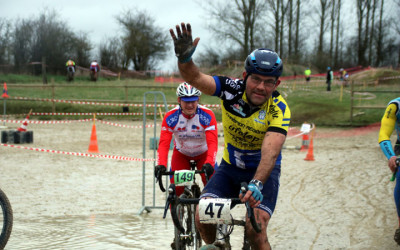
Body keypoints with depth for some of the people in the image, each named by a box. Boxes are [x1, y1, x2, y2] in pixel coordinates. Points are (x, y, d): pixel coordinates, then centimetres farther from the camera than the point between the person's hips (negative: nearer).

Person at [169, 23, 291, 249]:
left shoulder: (279, 109, -24)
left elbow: (270, 151, -37)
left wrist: (256, 184, -53)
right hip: (230, 167, 3)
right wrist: (185, 58, -53)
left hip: (263, 171, -2)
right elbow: (195, 78, -31)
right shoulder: (232, 89, -17)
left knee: (256, 230, -23)